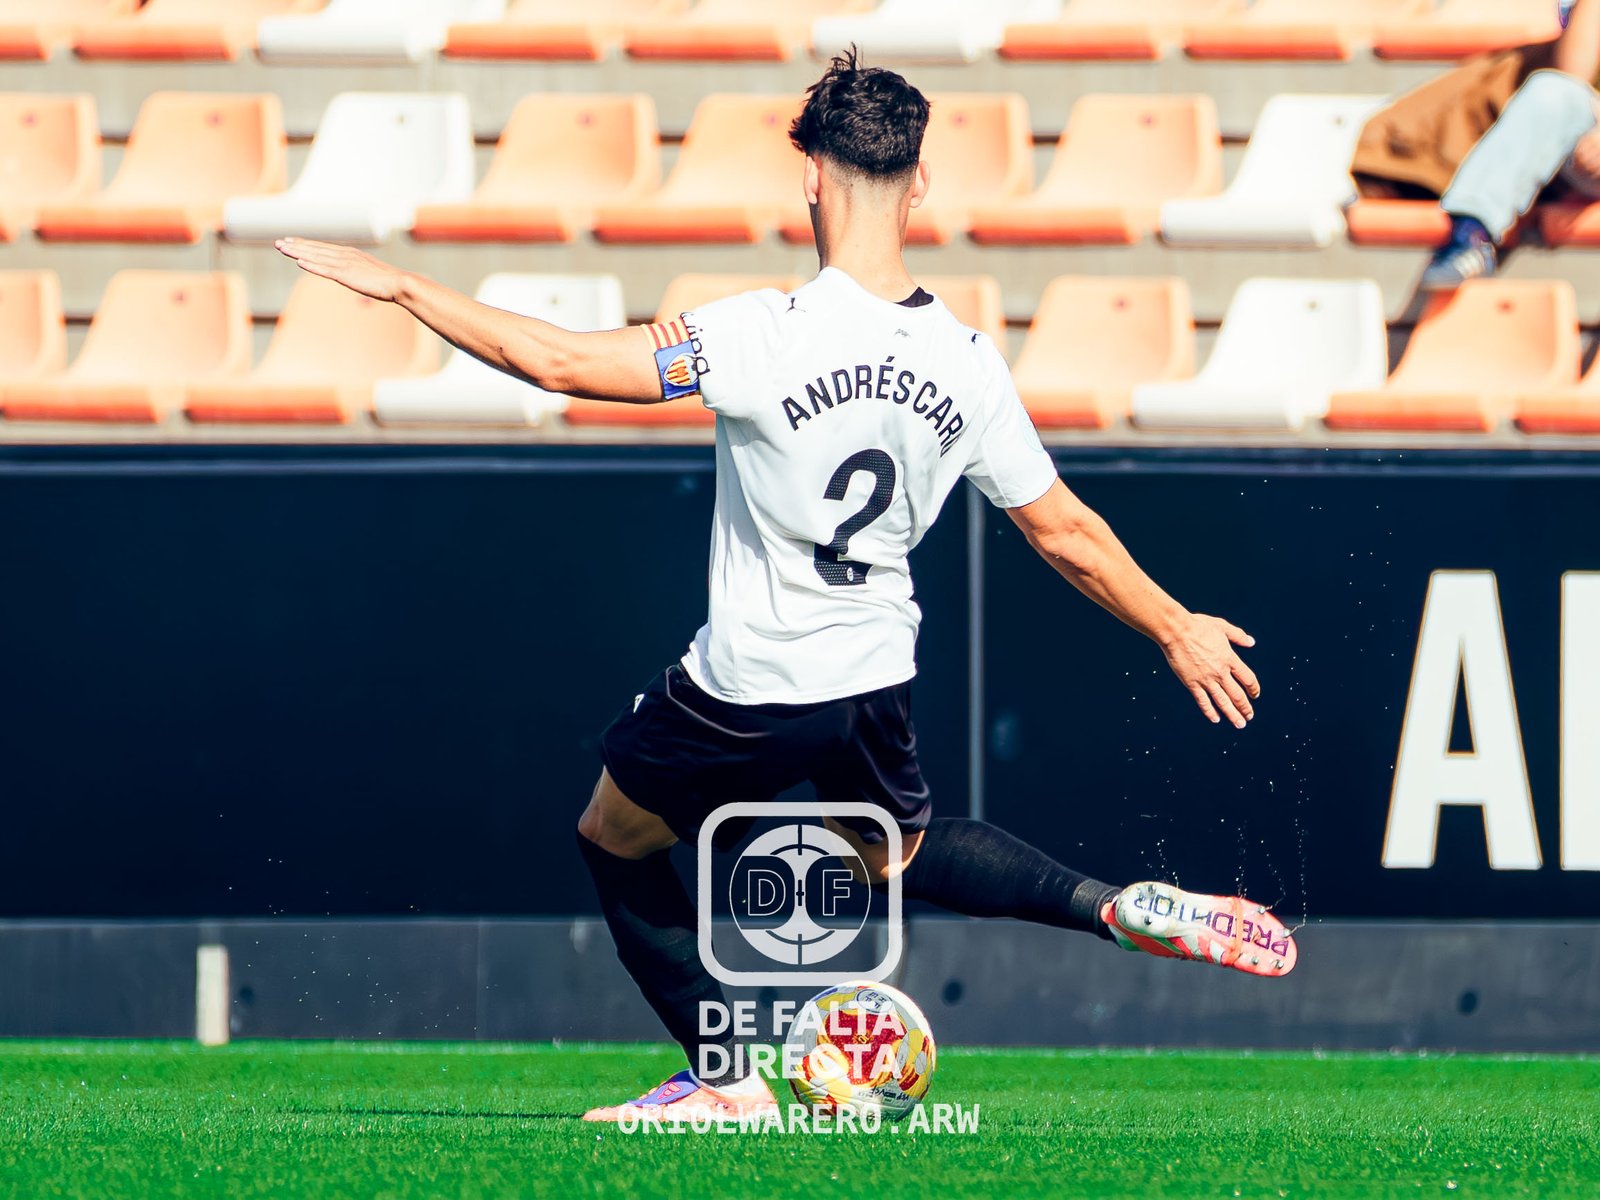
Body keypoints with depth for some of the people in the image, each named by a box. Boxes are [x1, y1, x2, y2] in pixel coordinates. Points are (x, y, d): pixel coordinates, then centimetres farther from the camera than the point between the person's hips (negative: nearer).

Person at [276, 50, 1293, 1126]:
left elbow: (564, 363, -24)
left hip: (747, 694, -5)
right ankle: (1130, 908, 18)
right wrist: (1177, 631, 14)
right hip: (878, 678, 5)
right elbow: (1067, 534, -1)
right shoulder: (966, 362, -8)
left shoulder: (768, 338, -24)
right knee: (901, 848, 33)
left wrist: (400, 286, -15)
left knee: (614, 840, 21)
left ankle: (729, 1078, 20)